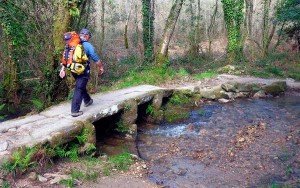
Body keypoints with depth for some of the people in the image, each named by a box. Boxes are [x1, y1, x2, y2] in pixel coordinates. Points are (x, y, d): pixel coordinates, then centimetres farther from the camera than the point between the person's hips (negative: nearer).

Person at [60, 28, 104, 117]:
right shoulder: (88, 45, -10)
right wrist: (101, 67, 7)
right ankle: (75, 110, -5)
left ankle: (87, 100, 44)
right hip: (83, 70, -7)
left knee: (81, 85, 25)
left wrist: (63, 69, 11)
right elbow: (96, 59, -8)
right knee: (79, 89, -5)